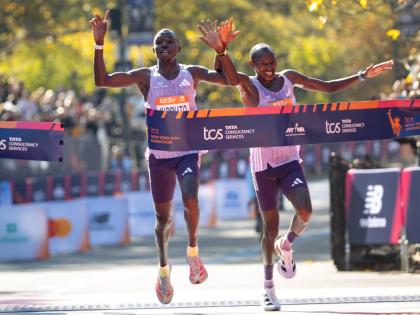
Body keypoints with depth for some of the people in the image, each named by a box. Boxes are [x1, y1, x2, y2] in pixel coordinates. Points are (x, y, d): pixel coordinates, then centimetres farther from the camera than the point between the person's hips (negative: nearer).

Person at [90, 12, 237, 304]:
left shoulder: (191, 73, -1)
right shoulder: (146, 77, -2)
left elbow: (229, 80, -7)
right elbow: (102, 81, -9)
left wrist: (221, 50, -23)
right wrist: (99, 44, -19)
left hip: (188, 151, -1)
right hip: (159, 155, 1)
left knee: (190, 199, -27)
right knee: (163, 216, 8)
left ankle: (193, 252, -4)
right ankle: (164, 268, 30)